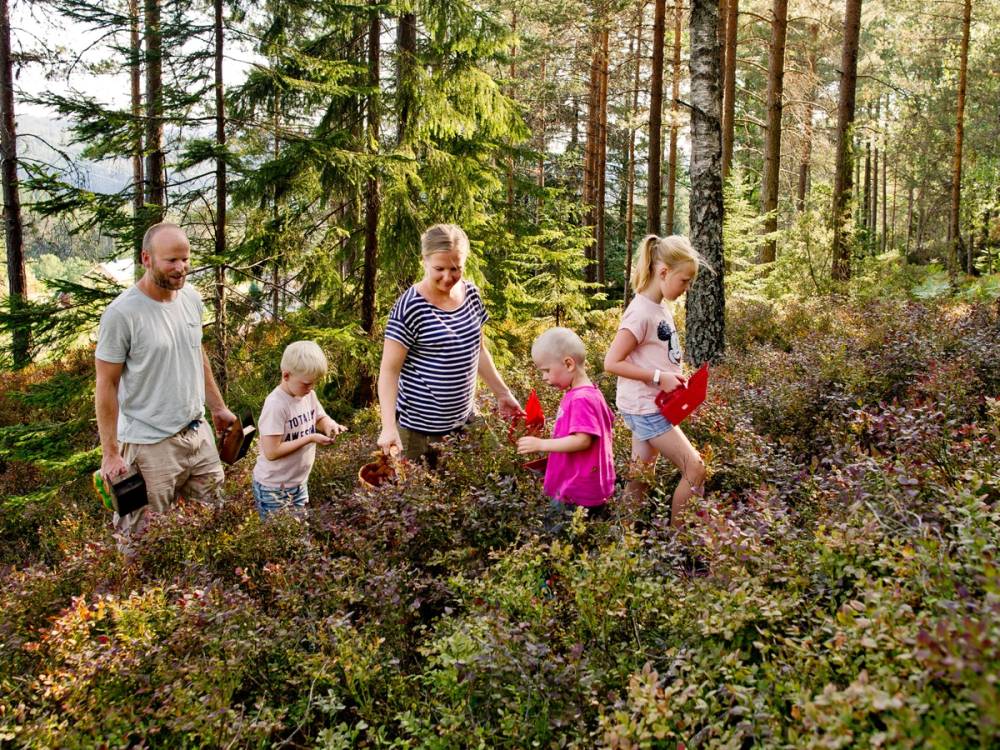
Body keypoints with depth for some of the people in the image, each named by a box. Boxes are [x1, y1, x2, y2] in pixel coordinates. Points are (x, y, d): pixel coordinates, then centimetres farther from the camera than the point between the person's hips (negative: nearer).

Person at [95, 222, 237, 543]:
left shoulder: (191, 299, 3)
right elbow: (106, 386, -13)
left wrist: (218, 407, 19)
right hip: (150, 444, -7)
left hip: (198, 432, 7)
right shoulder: (121, 313, -17)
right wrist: (110, 453, -13)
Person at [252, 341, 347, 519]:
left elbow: (320, 418, 16)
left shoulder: (309, 395, -2)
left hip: (300, 482, 7)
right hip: (274, 488, -7)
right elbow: (272, 452, -28)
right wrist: (310, 439, -25)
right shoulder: (276, 405, -26)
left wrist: (329, 424, -8)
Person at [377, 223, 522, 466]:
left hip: (463, 420, 6)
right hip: (420, 428, -6)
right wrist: (389, 427, -26)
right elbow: (389, 370, -16)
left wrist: (503, 393, 19)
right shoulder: (409, 308, -17)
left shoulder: (471, 293, 3)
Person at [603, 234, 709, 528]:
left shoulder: (660, 308, 8)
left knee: (641, 480, 15)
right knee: (695, 469, -6)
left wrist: (673, 376, 4)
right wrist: (659, 378, -21)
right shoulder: (641, 312, -19)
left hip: (651, 406, 9)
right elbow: (612, 362, -21)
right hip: (645, 408, -9)